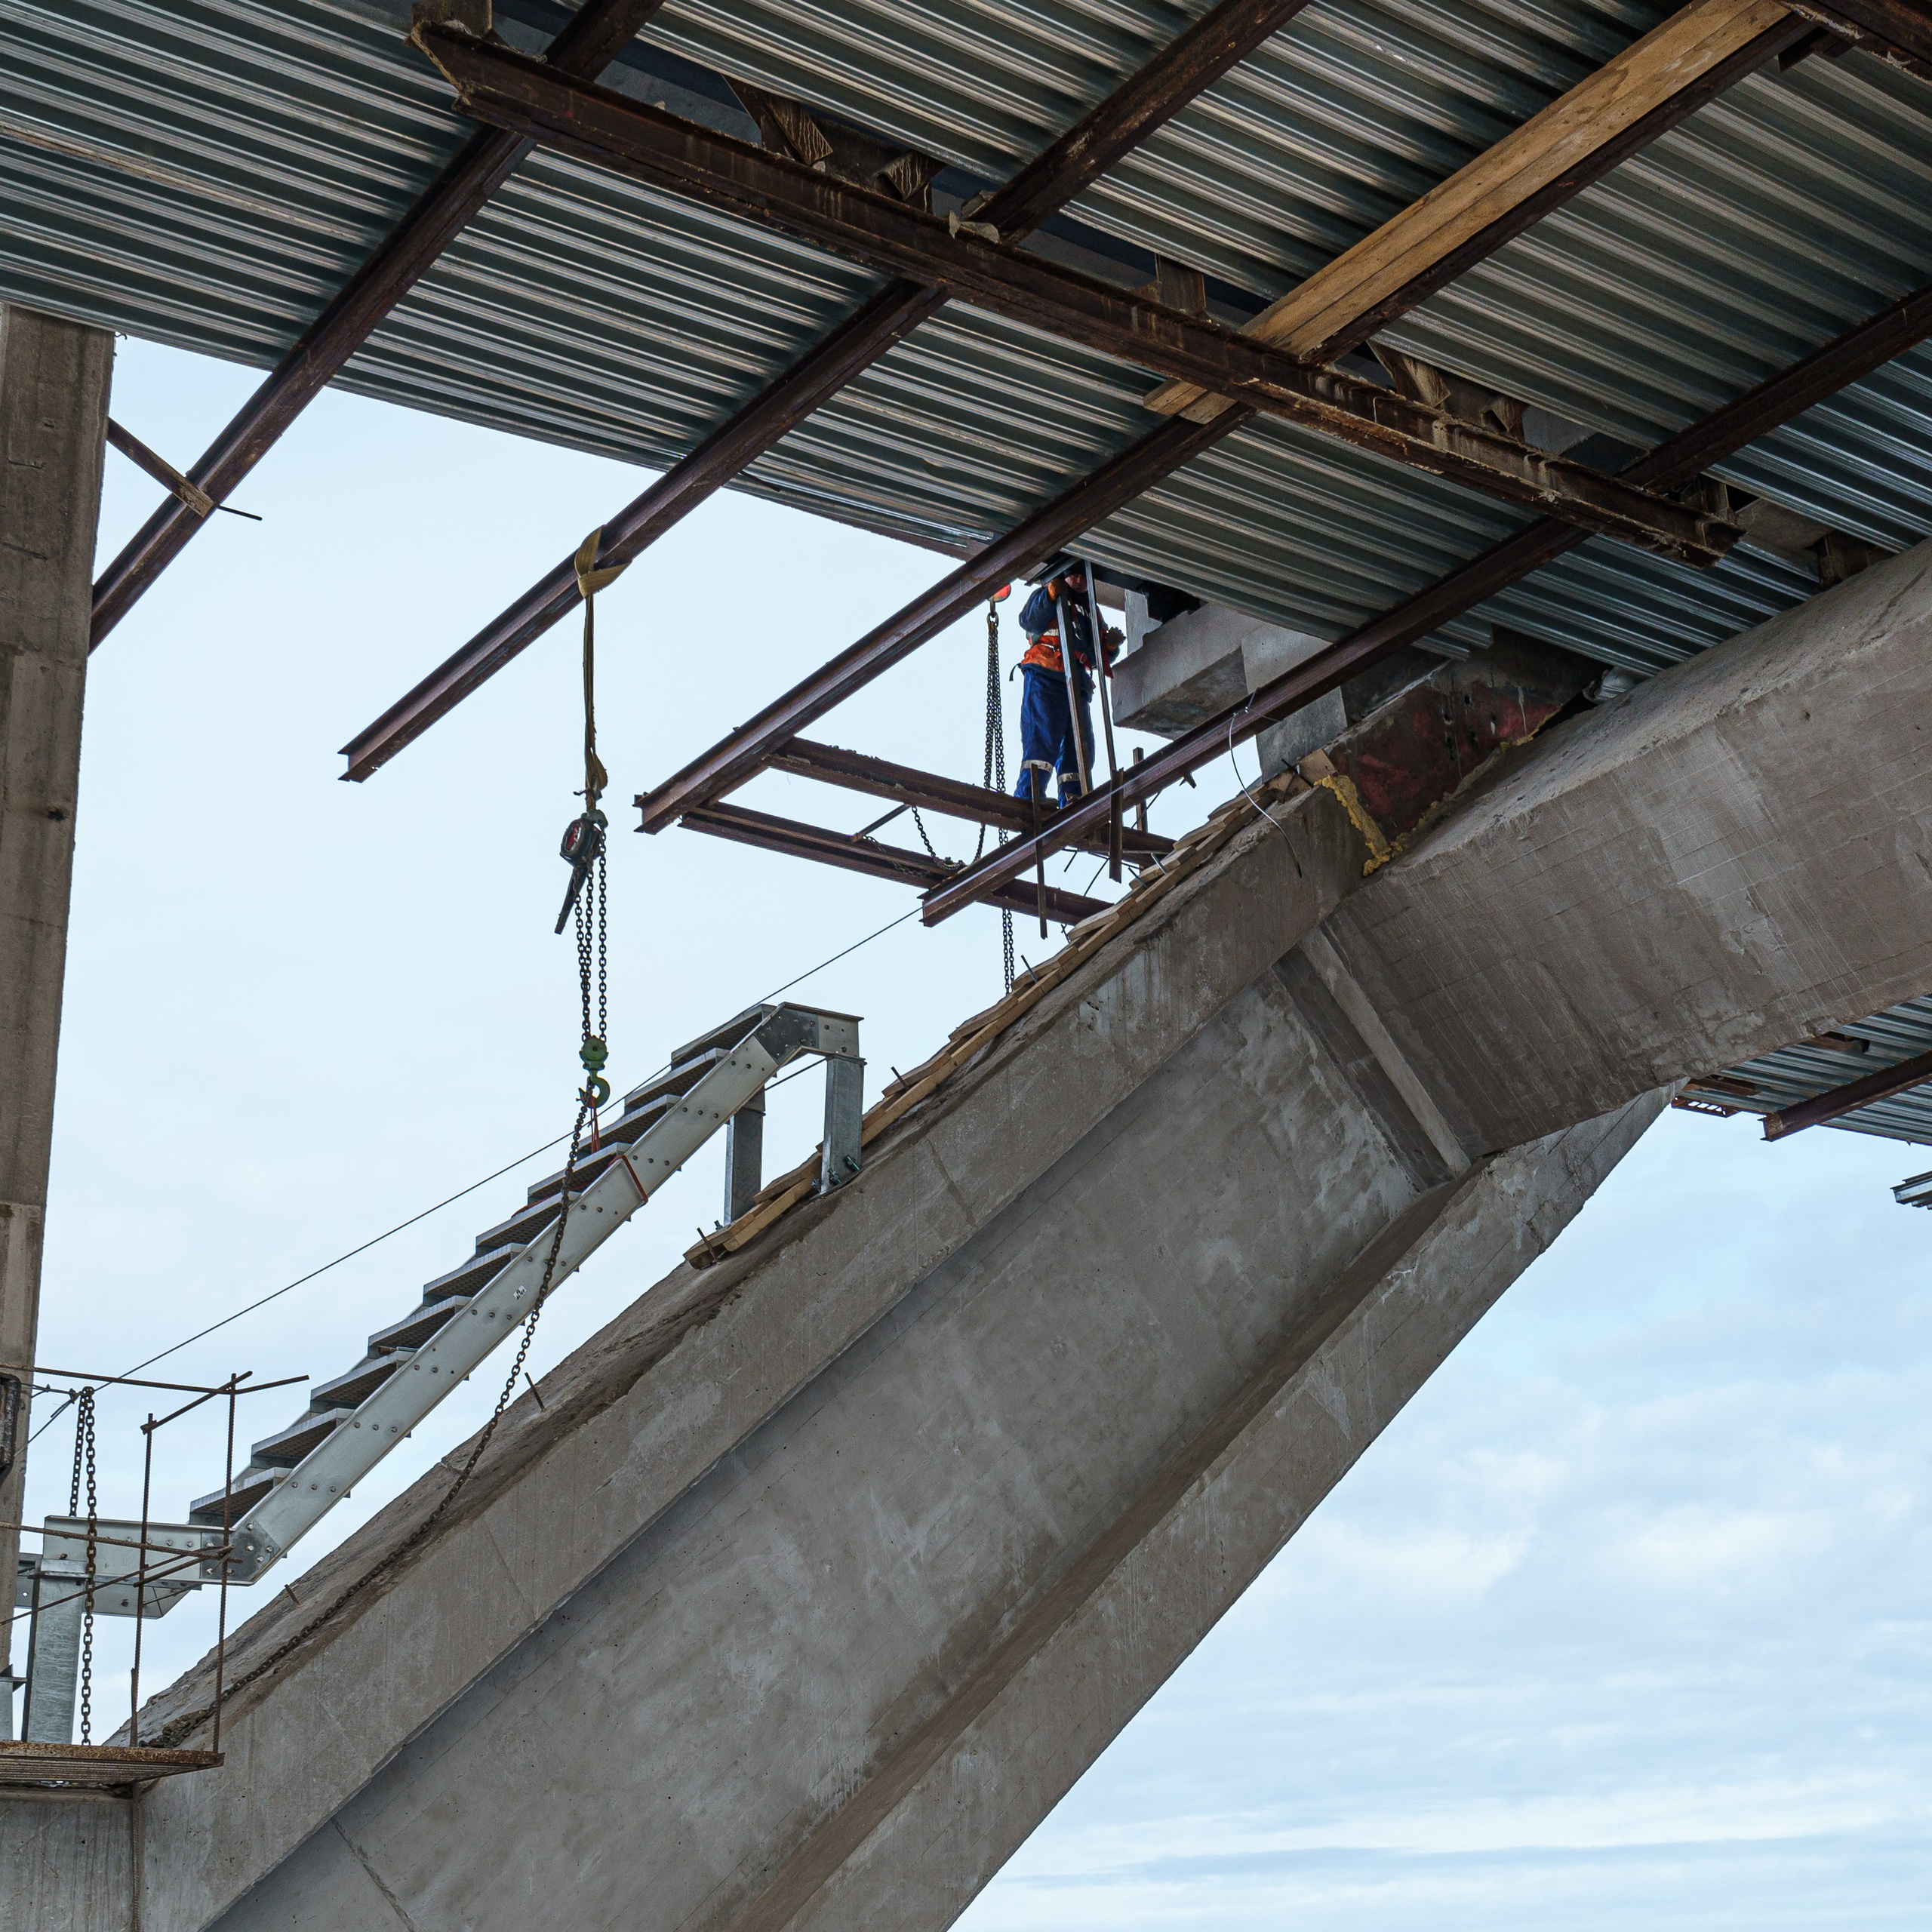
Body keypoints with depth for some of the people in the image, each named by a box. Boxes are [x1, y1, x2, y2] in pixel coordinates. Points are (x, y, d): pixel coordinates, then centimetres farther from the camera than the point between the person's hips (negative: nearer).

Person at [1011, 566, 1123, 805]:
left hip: (1078, 685, 6)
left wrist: (1110, 645, 2)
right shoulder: (1044, 596, 18)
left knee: (1081, 749, -3)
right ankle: (1027, 799, -27)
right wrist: (1051, 594, -16)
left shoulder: (1090, 614, 33)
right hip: (1045, 678, -6)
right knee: (1042, 740, -20)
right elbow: (1028, 621, -4)